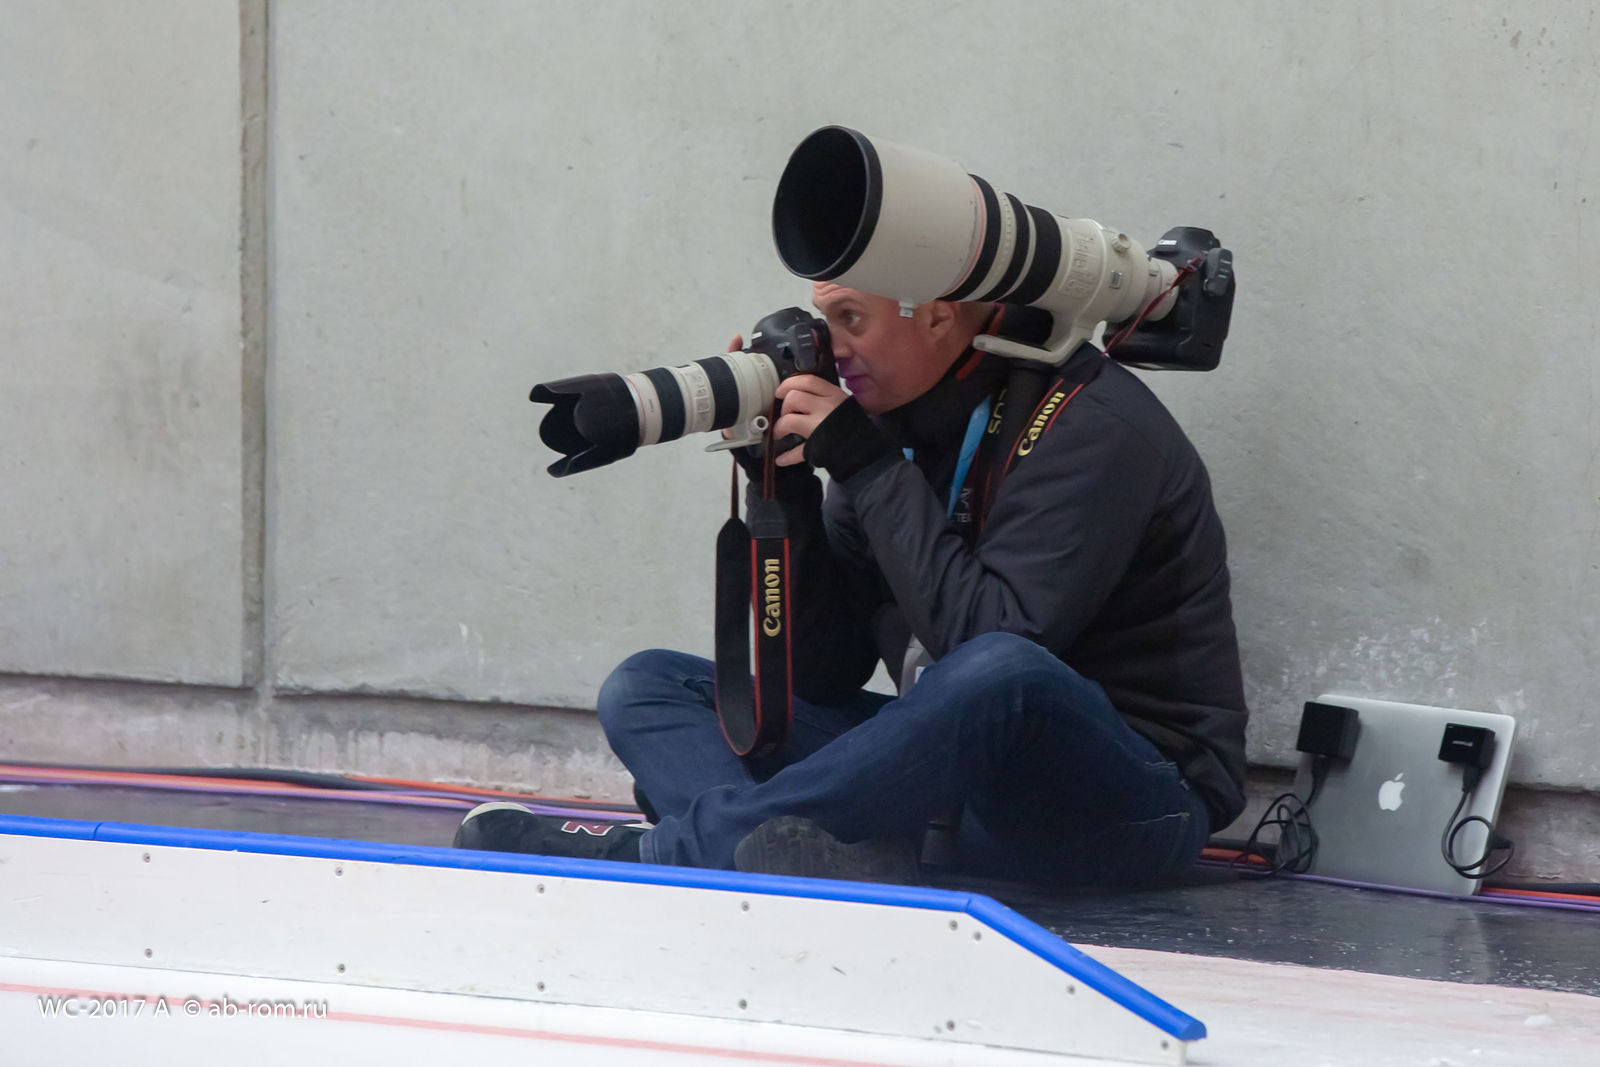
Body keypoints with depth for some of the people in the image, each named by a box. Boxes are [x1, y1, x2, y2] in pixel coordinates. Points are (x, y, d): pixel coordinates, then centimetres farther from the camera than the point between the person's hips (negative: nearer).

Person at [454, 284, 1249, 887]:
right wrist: (784, 484, -7)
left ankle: (664, 852, -30)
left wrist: (870, 469, -22)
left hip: (1131, 809, -8)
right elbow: (825, 676, 3)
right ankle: (843, 873, -32)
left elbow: (993, 645, -26)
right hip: (958, 778, 8)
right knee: (648, 690, 2)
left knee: (999, 674, -40)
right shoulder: (893, 419, 5)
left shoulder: (1093, 429, -14)